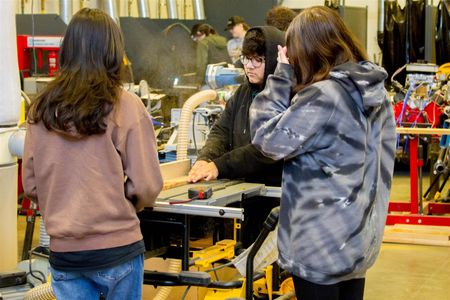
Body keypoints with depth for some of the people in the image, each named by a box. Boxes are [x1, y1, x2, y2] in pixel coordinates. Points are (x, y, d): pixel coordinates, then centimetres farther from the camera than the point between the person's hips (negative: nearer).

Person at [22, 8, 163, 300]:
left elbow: (31, 185, 5)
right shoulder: (125, 106, -11)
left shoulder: (41, 109, -1)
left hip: (63, 252, 3)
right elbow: (147, 186, -10)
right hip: (117, 247, -2)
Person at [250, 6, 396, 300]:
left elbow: (270, 139, -15)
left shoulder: (322, 96, -23)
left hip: (322, 243, -8)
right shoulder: (375, 90, 4)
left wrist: (282, 76, -10)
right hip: (361, 237, 8)